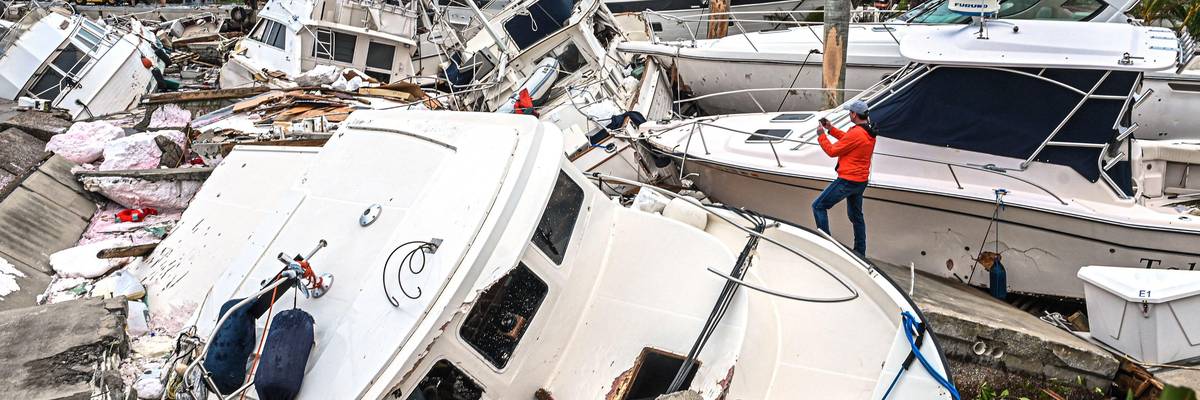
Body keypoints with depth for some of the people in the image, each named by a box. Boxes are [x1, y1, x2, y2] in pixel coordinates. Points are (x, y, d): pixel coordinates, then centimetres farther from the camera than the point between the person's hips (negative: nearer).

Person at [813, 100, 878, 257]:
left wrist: (821, 135, -2)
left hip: (847, 181, -10)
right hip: (861, 181, 10)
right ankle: (860, 251, 28)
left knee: (818, 206, -1)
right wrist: (831, 129, 17)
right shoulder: (869, 132, 5)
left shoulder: (856, 133, -23)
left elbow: (832, 151, -15)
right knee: (856, 215, 21)